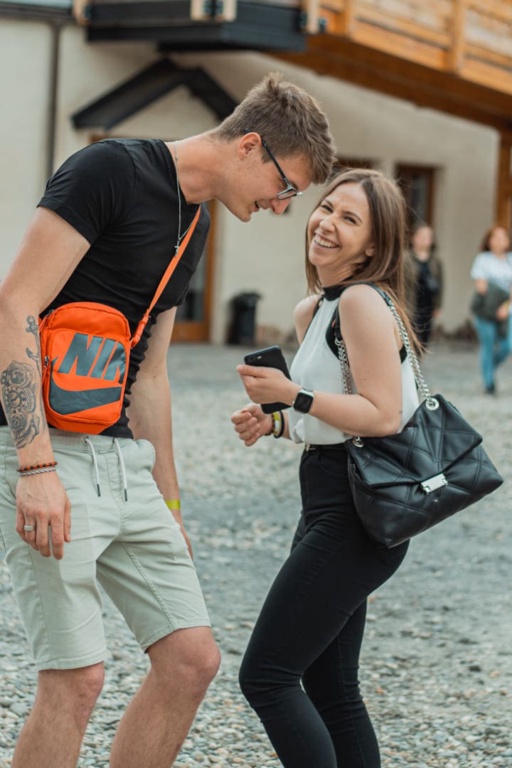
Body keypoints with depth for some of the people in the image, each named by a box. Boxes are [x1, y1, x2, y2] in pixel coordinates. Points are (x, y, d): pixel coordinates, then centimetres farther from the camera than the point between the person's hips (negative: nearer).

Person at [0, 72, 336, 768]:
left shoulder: (193, 227, 16)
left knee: (192, 658, 6)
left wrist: (170, 508, 23)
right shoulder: (111, 170, -11)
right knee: (77, 676, -11)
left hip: (124, 461, 9)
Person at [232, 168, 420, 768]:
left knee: (266, 675, -9)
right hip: (331, 504, 10)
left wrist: (294, 395, -21)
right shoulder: (311, 311, 14)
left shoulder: (364, 301, -15)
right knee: (328, 687, 14)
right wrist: (274, 424, 8)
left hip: (355, 516, -10)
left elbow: (383, 415, -21)